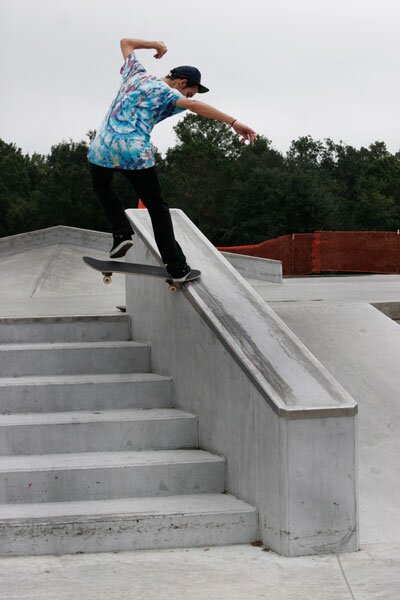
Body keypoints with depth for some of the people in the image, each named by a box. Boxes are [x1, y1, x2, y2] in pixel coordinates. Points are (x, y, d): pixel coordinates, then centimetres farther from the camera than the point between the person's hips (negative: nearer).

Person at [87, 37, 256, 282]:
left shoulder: (136, 74, 20)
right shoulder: (168, 93, 2)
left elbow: (126, 43, 36)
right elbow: (194, 105, -17)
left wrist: (154, 45, 43)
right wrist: (234, 122, -23)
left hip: (103, 147, 4)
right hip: (136, 152, -4)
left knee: (102, 187, 34)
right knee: (157, 207, 10)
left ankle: (122, 232, 12)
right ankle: (177, 267, 7)